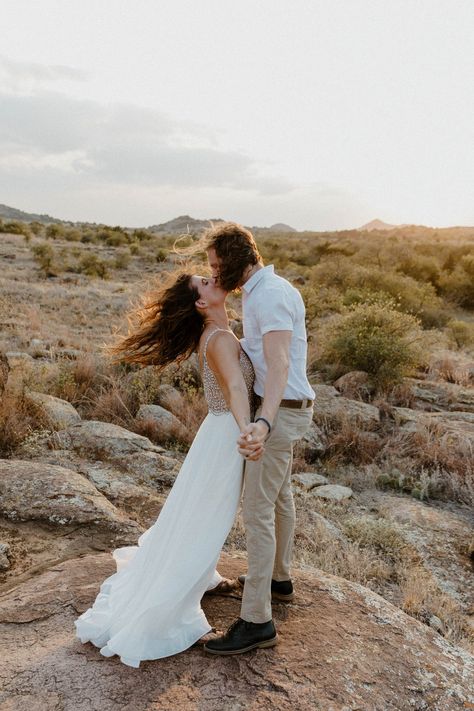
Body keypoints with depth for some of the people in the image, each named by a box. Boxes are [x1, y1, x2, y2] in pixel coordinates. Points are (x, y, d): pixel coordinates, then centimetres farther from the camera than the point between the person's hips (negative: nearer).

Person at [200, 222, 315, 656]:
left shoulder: (270, 295, -22)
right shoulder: (260, 290, 11)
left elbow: (279, 364, -37)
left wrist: (263, 423, -51)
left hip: (280, 412, -11)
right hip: (283, 408, 11)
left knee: (257, 511, -5)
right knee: (279, 496, 23)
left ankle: (257, 621, 6)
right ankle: (279, 579, 43)